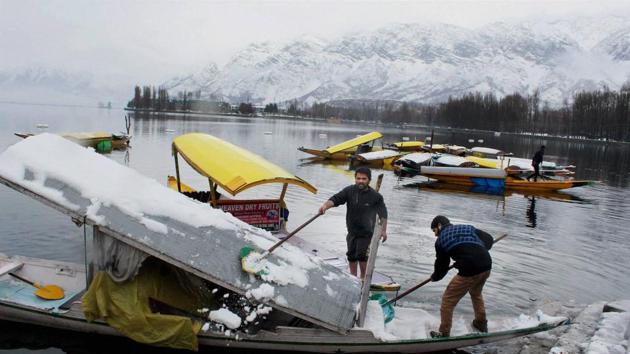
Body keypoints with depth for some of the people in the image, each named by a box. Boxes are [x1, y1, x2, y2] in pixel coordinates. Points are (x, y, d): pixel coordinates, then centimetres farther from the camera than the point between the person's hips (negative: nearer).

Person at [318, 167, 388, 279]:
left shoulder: (376, 196, -11)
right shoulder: (349, 191, -8)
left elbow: (383, 214, -4)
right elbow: (335, 199, -19)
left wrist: (383, 230, -10)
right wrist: (325, 205, -39)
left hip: (366, 232, -4)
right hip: (352, 231, 4)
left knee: (362, 255, -12)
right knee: (351, 255, 15)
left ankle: (363, 278, 10)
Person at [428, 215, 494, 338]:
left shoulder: (441, 240, 7)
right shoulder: (467, 228, 19)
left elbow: (442, 266, 12)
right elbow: (489, 239, 21)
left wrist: (434, 277, 32)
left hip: (469, 271, -6)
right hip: (487, 266, 6)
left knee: (448, 300, 9)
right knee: (476, 293, 36)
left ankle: (444, 335, 14)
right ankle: (481, 323, 49)